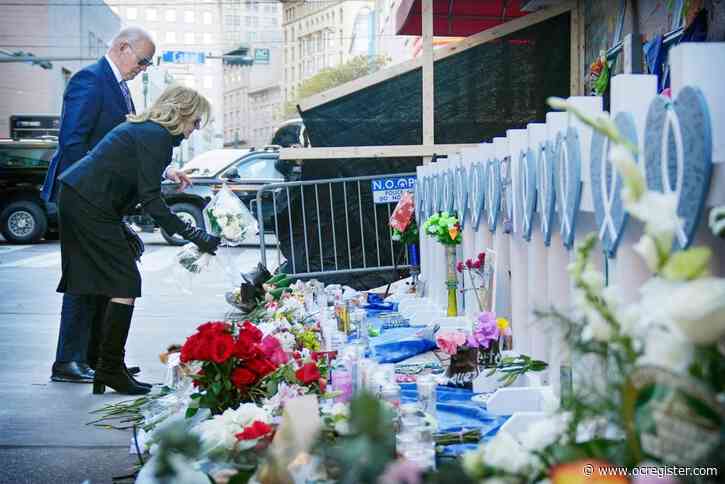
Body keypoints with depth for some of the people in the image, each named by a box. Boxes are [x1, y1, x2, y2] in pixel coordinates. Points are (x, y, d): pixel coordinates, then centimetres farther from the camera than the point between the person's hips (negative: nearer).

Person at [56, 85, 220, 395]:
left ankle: (106, 366, 20)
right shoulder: (156, 137, -14)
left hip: (76, 198, 10)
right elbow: (150, 199, -20)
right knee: (125, 283, -8)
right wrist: (194, 236, -22)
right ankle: (111, 370, -5)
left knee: (107, 283, 13)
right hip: (90, 204, -10)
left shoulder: (143, 129, 17)